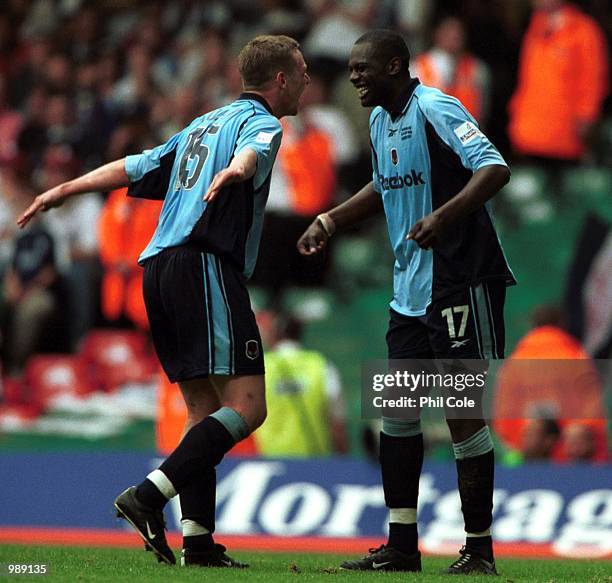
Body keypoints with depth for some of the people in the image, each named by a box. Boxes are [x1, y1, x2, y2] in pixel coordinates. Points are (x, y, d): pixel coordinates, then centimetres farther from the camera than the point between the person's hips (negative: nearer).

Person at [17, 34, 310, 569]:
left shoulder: (205, 125, 27)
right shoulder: (260, 122, 2)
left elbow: (130, 168, 27)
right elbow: (251, 152, -23)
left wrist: (61, 192, 33)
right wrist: (235, 170, -45)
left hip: (160, 266, 9)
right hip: (205, 265, -9)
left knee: (205, 408, 9)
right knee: (246, 406, -13)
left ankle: (198, 539, 0)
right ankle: (150, 494, -24)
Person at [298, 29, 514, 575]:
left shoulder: (435, 110, -15)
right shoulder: (381, 120, 12)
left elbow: (494, 168, -26)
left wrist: (445, 215, -39)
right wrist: (329, 222, 23)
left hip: (462, 283, -9)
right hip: (410, 290, 9)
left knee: (463, 411, -6)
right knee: (397, 407, 7)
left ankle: (480, 549, 2)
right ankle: (402, 546, 14)